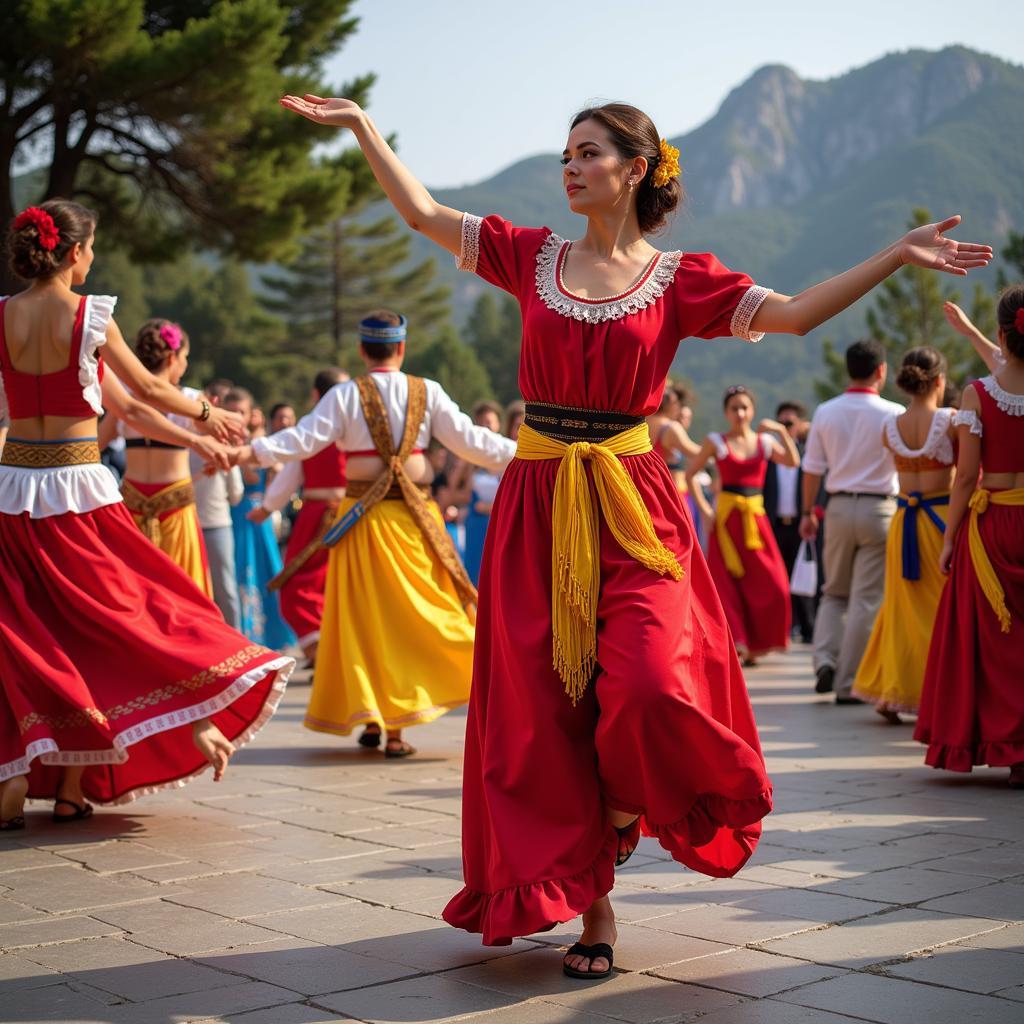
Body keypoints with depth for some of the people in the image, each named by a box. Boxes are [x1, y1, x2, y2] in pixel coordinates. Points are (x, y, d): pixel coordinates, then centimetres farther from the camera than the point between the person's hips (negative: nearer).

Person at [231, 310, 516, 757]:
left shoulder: (345, 396, -3)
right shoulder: (427, 393, 0)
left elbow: (304, 439, -12)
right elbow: (469, 440, 1)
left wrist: (249, 453, -11)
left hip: (363, 516, 0)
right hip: (414, 517, 1)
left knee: (363, 617, 9)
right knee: (415, 615, 7)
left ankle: (369, 717, 11)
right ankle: (397, 726, 6)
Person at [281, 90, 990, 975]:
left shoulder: (679, 279, 3)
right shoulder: (533, 257, 10)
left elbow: (797, 313, -5)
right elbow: (422, 212, 15)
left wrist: (898, 255, -10)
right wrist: (361, 125, 16)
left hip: (633, 507, -2)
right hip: (537, 505, 2)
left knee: (648, 686, -20)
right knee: (547, 708, 1)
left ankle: (627, 807, 16)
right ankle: (590, 900, 14)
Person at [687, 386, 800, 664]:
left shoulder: (765, 441, 9)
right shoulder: (716, 442, 2)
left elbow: (793, 461, -6)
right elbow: (689, 474, 3)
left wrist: (782, 431, -15)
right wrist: (704, 508, -4)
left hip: (756, 519, 3)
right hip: (727, 517, -3)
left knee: (771, 586, -3)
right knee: (728, 584, -5)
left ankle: (755, 644, 14)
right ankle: (734, 644, 1)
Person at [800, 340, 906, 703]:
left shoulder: (825, 412, 1)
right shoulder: (893, 414, -9)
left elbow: (812, 469, 4)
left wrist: (807, 511, 14)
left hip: (838, 508, 3)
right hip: (879, 508, -3)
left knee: (834, 592, 19)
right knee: (866, 599, 3)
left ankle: (825, 659, -1)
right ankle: (848, 684, 3)